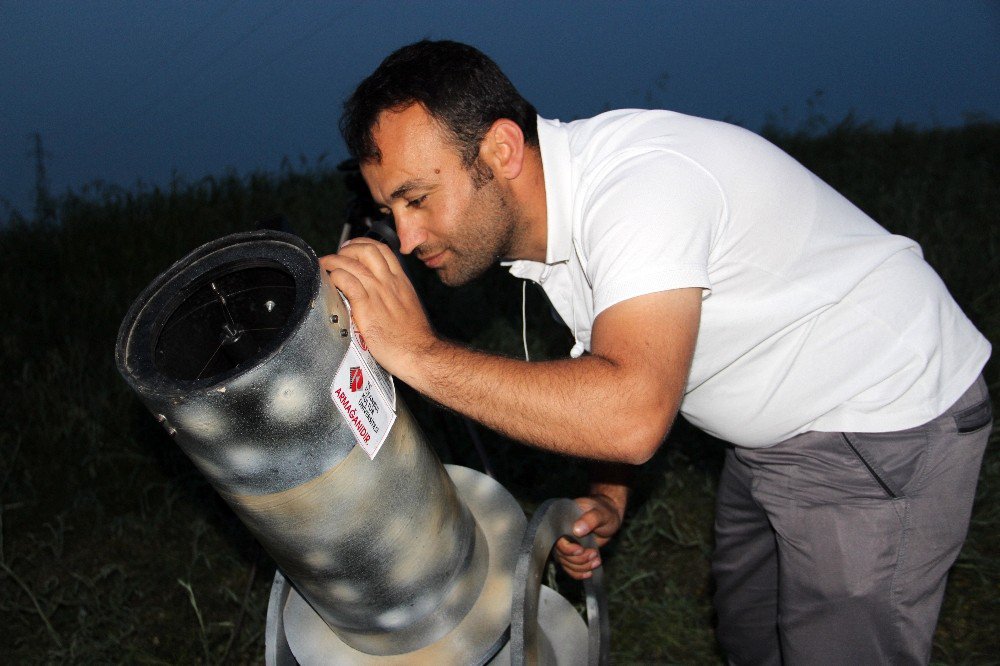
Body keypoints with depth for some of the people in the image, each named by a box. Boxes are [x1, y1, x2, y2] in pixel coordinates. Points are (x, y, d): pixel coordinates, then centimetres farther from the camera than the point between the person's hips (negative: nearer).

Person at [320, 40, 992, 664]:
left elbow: (631, 416, -46)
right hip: (772, 432, 9)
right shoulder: (536, 217, -4)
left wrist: (420, 353, -43)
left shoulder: (641, 178, -34)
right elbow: (606, 382, 10)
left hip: (887, 430, -9)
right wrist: (608, 496, -5)